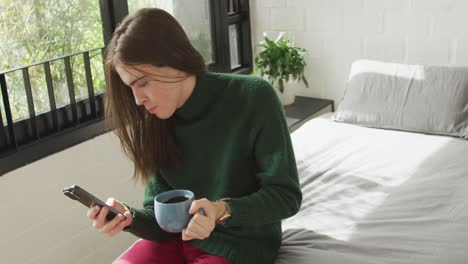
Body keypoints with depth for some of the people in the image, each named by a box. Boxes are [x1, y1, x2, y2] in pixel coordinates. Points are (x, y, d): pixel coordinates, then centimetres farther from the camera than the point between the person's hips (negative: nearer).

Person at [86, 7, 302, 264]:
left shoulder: (254, 97, -18)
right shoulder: (155, 123, -4)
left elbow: (286, 195, -14)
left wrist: (223, 211, -30)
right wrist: (129, 217, -23)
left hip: (241, 243, -4)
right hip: (178, 238, 4)